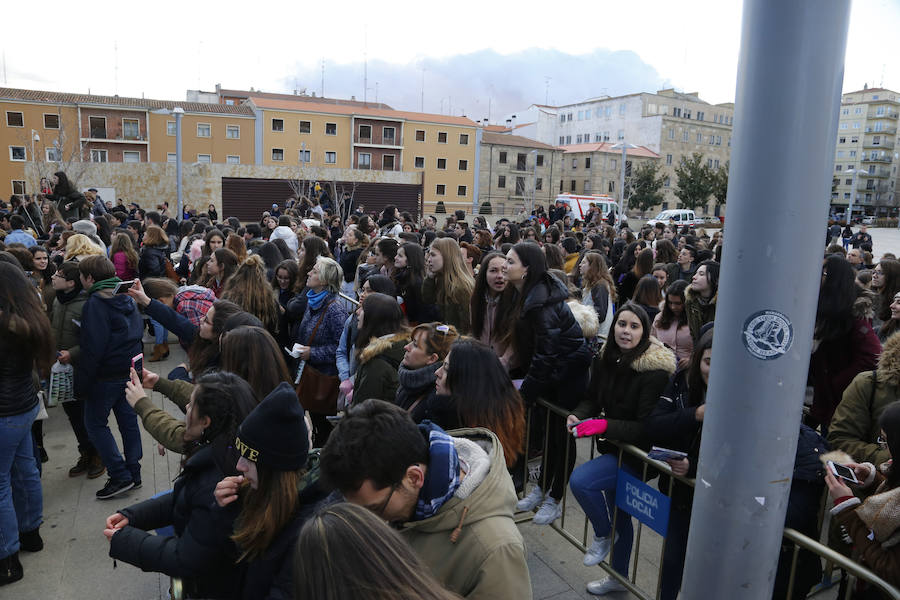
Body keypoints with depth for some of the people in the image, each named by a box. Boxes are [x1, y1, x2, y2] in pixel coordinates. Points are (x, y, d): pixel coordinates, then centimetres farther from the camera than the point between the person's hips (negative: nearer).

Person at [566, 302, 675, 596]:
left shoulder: (655, 371, -23)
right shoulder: (606, 360, -2)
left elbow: (647, 428, -24)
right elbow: (593, 398, 7)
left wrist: (604, 425, -32)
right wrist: (578, 415, -14)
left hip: (638, 453, -7)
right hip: (614, 447, 7)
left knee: (579, 480, -24)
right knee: (619, 515, 22)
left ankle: (603, 536, 6)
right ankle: (619, 577, 46)